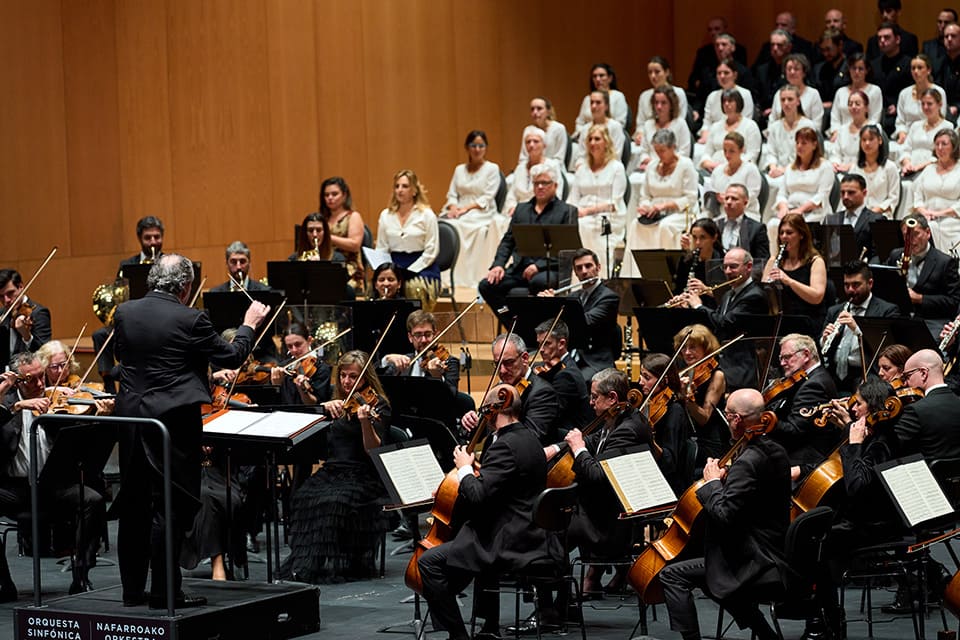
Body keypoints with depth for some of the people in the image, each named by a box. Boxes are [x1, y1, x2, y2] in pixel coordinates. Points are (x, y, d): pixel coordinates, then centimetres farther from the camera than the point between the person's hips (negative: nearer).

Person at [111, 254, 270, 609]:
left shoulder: (124, 313, 2)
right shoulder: (190, 320, -12)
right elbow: (231, 357, -2)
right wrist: (249, 325, 15)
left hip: (131, 416, 6)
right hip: (173, 419, -6)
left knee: (134, 505, 13)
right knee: (172, 505, 0)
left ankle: (132, 589, 19)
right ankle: (164, 590, -1)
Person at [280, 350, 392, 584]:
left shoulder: (378, 405, -1)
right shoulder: (339, 402, 18)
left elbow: (374, 450, -12)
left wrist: (366, 422, -30)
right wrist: (325, 407, -10)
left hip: (363, 477, -5)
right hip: (331, 472, 5)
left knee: (335, 501, -35)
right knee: (303, 497, -26)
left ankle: (335, 564, -26)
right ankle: (304, 562, -25)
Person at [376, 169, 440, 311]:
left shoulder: (426, 215, 2)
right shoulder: (386, 215, 16)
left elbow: (431, 251, -3)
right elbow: (381, 250, 16)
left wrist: (409, 271, -11)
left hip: (422, 269, -3)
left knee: (415, 287, -35)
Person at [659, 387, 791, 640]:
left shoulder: (747, 462, -23)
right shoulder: (775, 451, 7)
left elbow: (724, 515, -26)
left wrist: (713, 482, -11)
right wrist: (726, 479, 6)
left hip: (755, 565, -10)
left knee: (672, 575, -7)